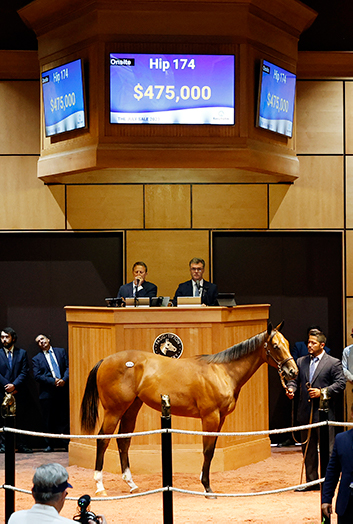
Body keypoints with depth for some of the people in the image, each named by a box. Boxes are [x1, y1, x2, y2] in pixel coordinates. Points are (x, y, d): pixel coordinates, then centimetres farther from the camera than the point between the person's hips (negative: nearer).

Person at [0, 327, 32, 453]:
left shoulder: (22, 353, 10)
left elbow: (25, 372, 2)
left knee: (21, 420, 1)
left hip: (19, 393, 1)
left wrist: (14, 385, -12)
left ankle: (22, 445, 5)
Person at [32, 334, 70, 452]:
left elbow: (68, 367, 6)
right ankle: (49, 444, 11)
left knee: (64, 419, -1)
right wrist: (53, 381, -14)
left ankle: (65, 442, 6)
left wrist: (64, 380, -12)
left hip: (63, 390, 1)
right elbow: (37, 376, -3)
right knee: (49, 420, 3)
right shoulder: (36, 359, 8)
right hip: (47, 393, -1)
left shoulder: (61, 351, 13)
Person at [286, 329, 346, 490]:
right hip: (306, 413, 5)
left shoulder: (333, 363, -3)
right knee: (308, 449, 12)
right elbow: (295, 379, 13)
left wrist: (322, 392, -16)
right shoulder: (301, 362, 11)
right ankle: (312, 481, 21)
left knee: (327, 448, -2)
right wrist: (291, 388, -9)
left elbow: (340, 383, -8)